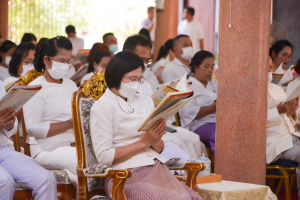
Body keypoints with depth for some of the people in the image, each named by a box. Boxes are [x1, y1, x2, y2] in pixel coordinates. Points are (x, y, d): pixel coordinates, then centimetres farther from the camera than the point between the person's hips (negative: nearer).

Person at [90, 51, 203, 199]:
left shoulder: (145, 101, 20)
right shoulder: (102, 107, -1)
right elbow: (104, 156, -9)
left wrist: (155, 140, -2)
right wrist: (143, 142, -9)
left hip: (156, 168, 6)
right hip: (127, 175, -6)